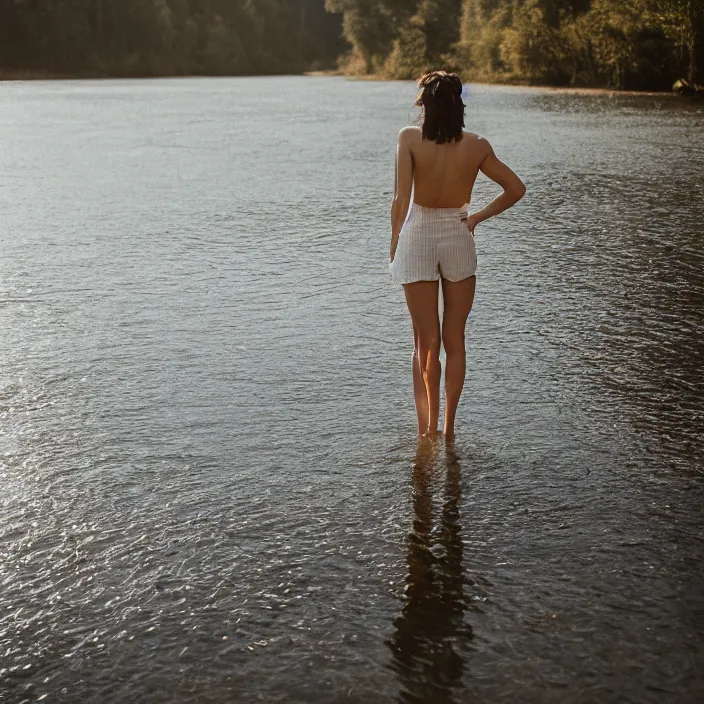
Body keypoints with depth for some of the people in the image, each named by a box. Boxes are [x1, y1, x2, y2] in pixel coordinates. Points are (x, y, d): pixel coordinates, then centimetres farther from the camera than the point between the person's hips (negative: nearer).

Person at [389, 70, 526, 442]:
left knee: (426, 343, 9)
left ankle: (428, 427, 8)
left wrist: (395, 244, -2)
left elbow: (401, 200, -15)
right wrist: (477, 217, 9)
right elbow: (516, 189, 3)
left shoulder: (410, 139, -12)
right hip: (459, 241, 2)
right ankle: (448, 428, 20)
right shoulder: (477, 146, -5)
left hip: (418, 239, -1)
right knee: (454, 342, 13)